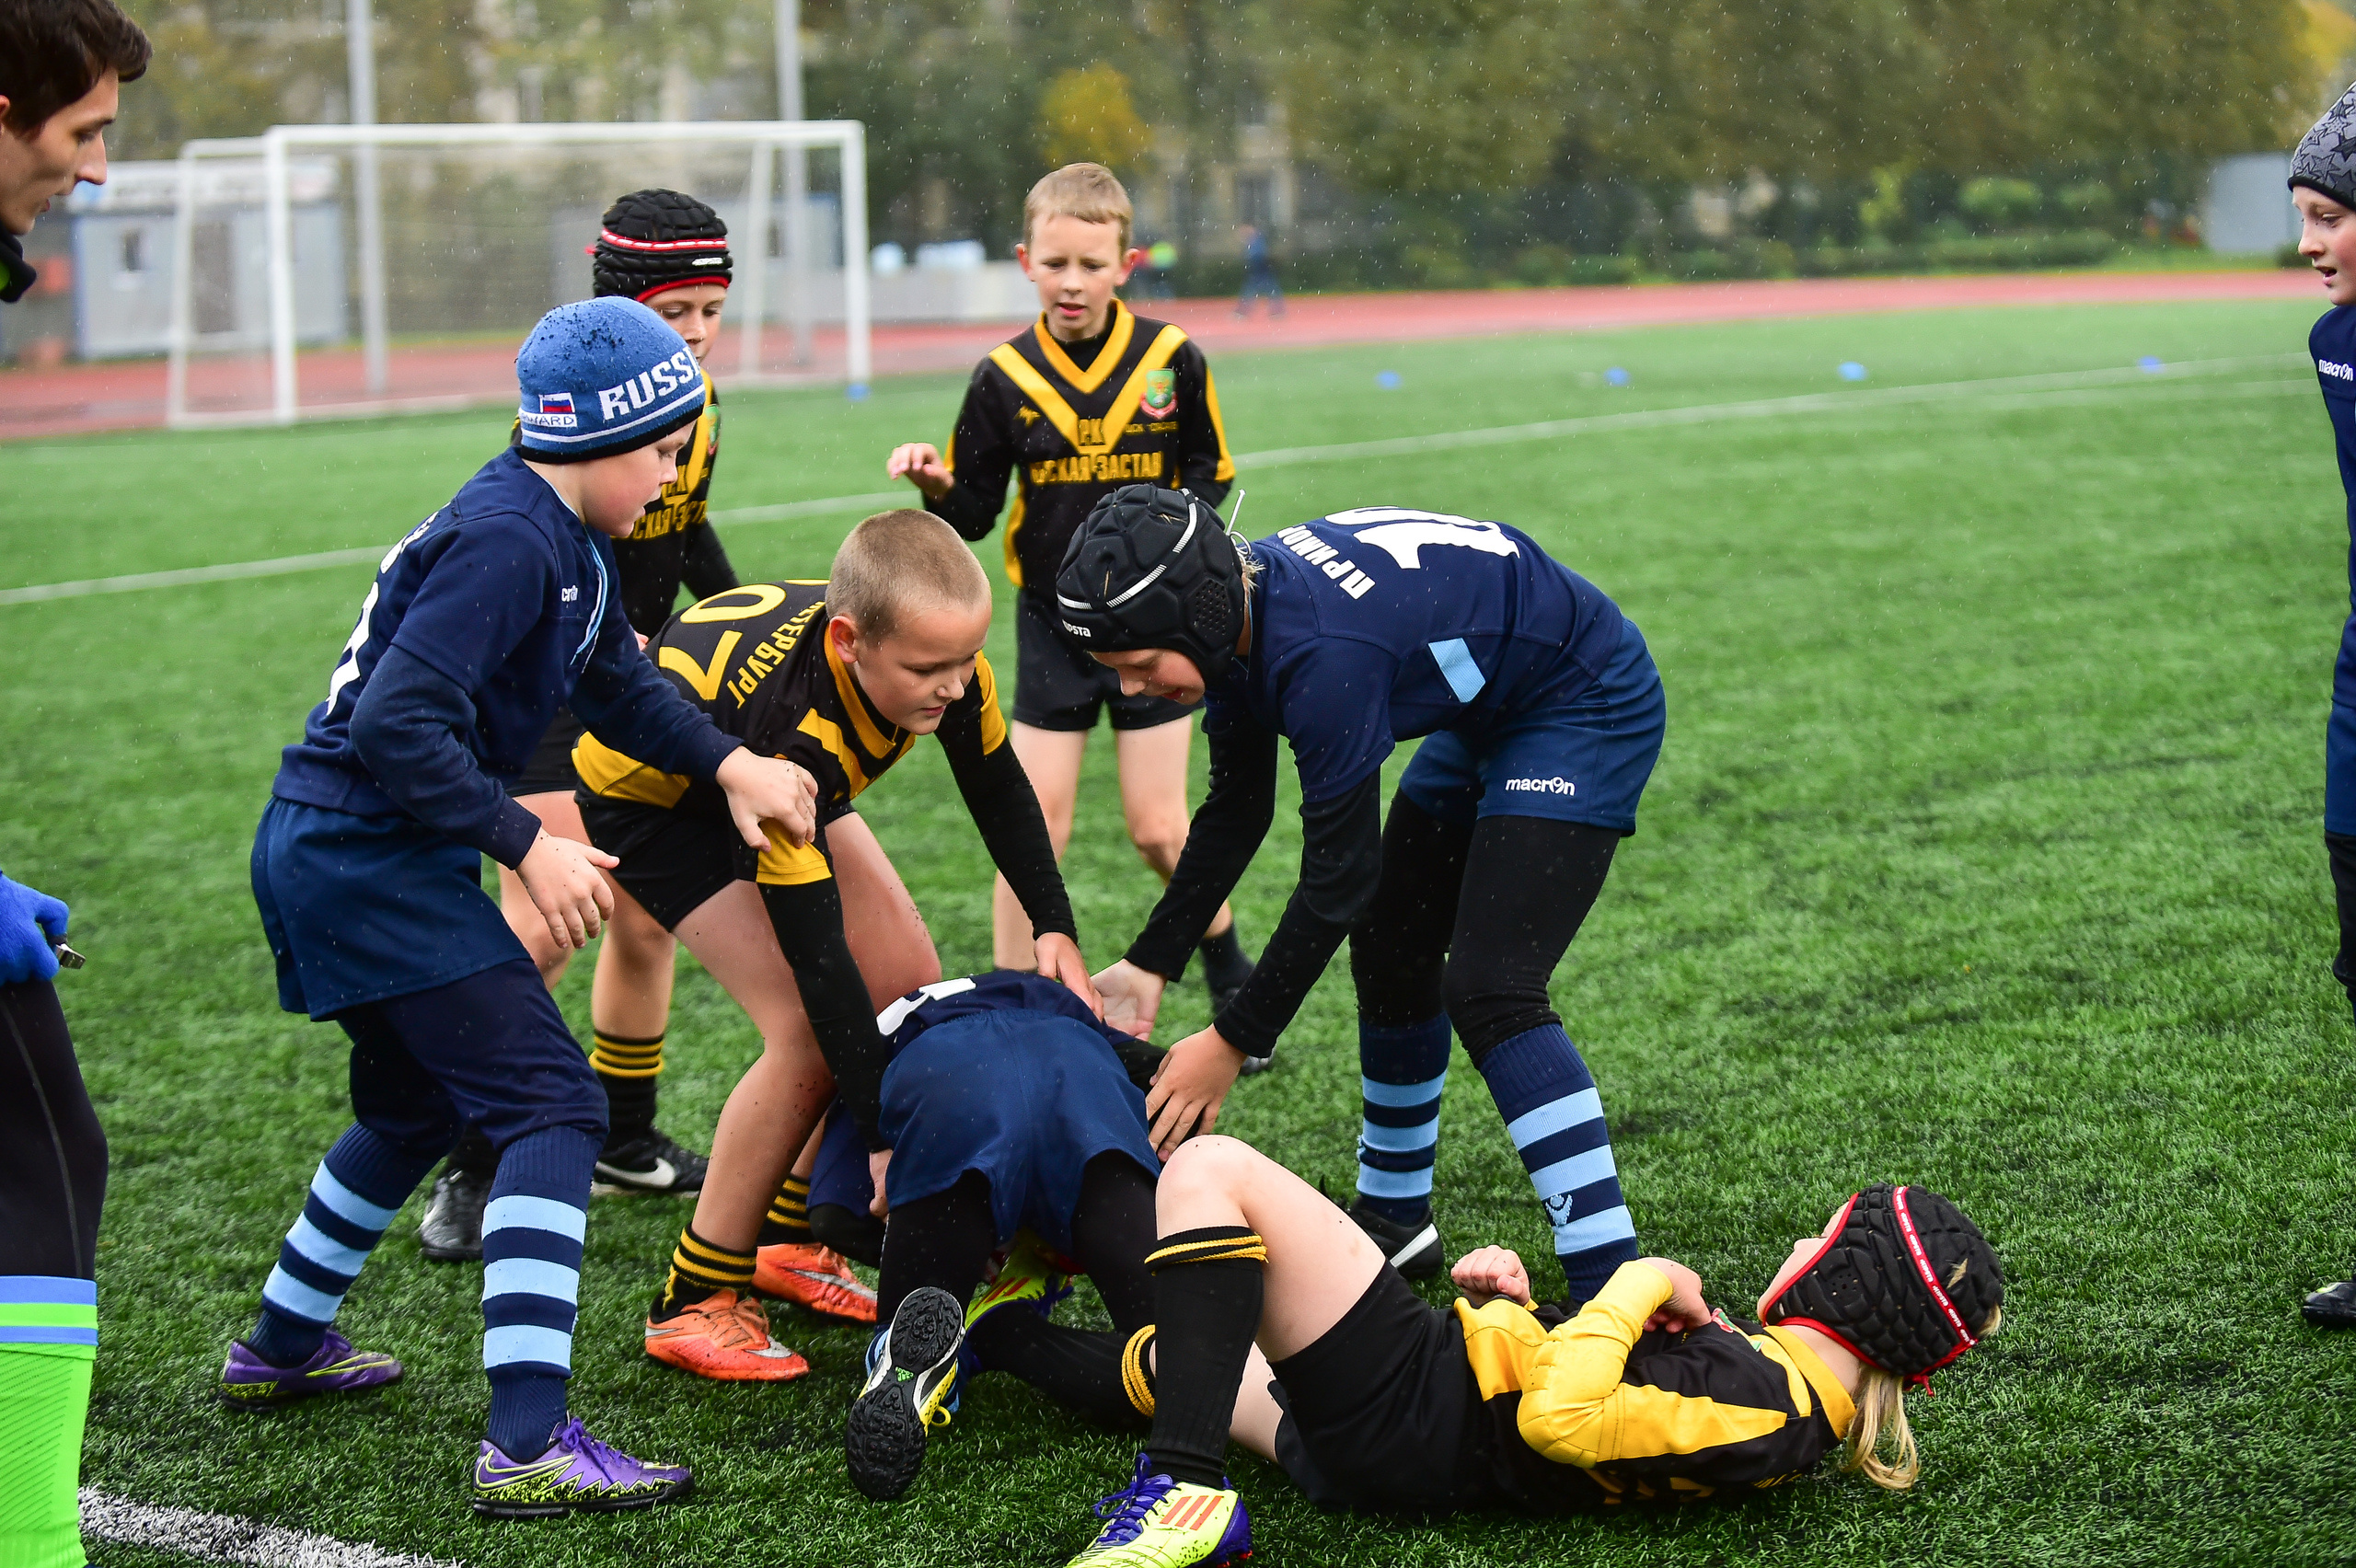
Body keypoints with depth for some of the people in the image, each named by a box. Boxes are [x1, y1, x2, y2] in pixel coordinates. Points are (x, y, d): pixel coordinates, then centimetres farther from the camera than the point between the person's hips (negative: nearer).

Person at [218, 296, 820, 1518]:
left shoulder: (558, 537, 12)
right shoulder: (509, 540, -20)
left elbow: (617, 680, 24)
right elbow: (400, 723, -27)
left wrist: (729, 765, 10)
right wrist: (526, 845, -22)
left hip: (328, 855, 11)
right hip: (369, 857, -11)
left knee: (417, 1105, 28)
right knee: (552, 1105, -14)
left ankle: (279, 1349, 44)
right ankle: (528, 1445, -21)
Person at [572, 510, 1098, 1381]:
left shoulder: (936, 650, -26)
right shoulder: (790, 728, -44)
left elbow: (999, 789, -4)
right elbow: (813, 951, -40)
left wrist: (1055, 926, -14)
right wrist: (883, 1138, -37)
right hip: (648, 790, -8)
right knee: (809, 1035, -20)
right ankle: (692, 1305, -7)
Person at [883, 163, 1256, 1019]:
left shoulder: (1170, 358, -6)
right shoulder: (1006, 378, -6)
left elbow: (1208, 472, 5)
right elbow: (971, 516, 0)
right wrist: (938, 487, -22)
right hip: (1052, 624, 1)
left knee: (1157, 828, 0)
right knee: (1034, 825, -1)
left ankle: (1228, 967, 26)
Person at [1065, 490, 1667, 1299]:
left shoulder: (1322, 654, -36)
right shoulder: (1237, 613, -8)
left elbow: (1339, 873, -29)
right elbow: (1236, 808, 6)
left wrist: (1231, 1043, -22)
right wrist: (1148, 966, 1)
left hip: (1587, 705, -10)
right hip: (1488, 711, 10)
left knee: (1488, 991, -18)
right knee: (1391, 948, 15)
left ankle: (1616, 1288, -19)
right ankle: (1395, 1219, 32)